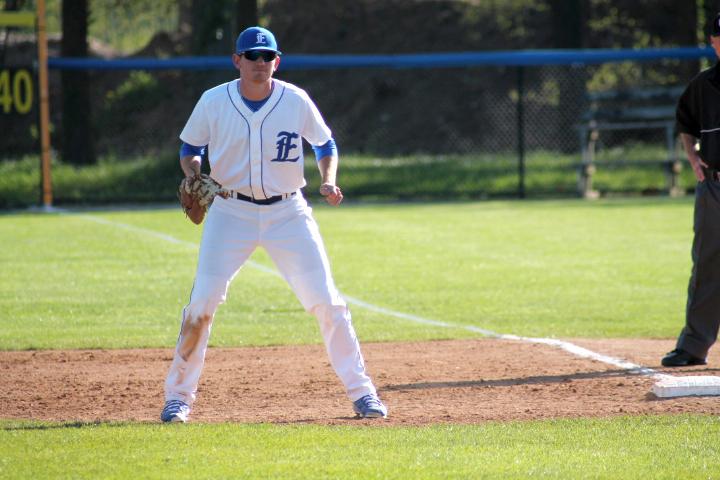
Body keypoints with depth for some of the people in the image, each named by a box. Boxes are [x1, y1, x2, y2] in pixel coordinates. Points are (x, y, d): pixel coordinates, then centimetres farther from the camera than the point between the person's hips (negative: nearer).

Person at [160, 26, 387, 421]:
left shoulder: (296, 102, -6)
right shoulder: (213, 102, -6)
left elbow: (325, 145, 8)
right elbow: (190, 148, 8)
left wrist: (328, 181, -11)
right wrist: (193, 178, -14)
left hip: (287, 213, 0)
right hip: (231, 212, 0)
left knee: (326, 301, -4)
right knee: (202, 302, -7)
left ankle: (361, 392, 6)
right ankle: (178, 395, 6)